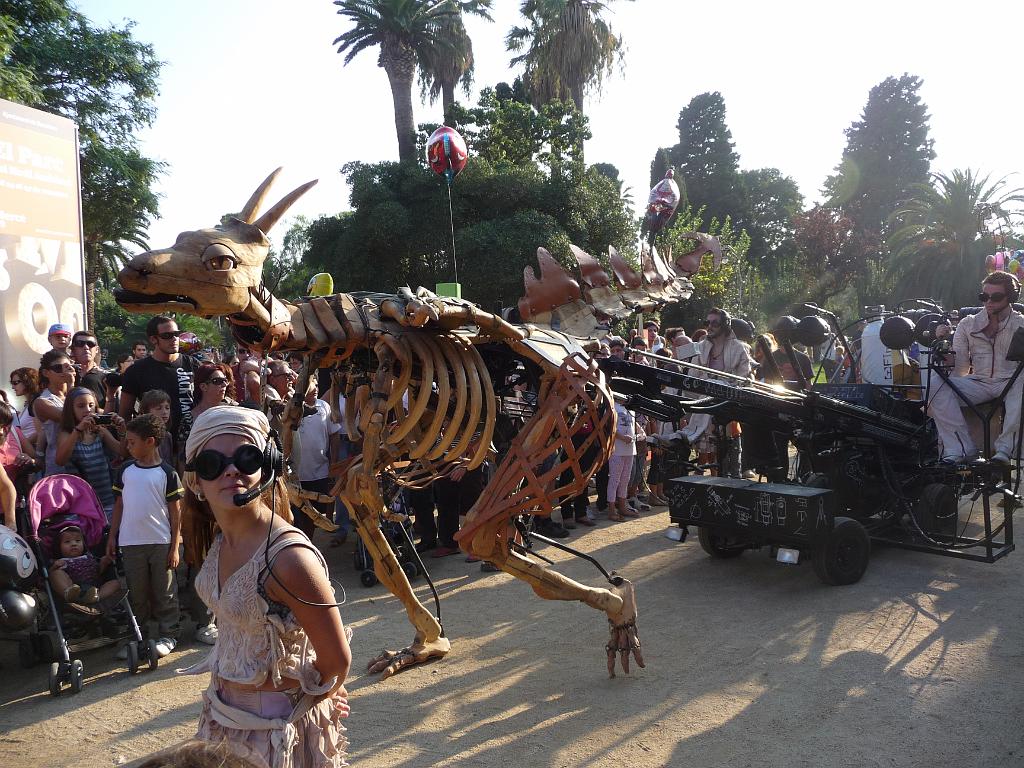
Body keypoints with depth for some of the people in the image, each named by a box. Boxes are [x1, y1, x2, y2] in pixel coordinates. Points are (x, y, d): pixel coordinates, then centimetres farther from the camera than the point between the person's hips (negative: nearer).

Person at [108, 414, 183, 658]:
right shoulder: (125, 470, 5)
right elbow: (119, 505, 12)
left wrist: (175, 546, -6)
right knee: (136, 593, 13)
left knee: (164, 592, 5)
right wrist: (112, 536, 9)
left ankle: (168, 635, 16)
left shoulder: (167, 473, -6)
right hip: (131, 542, 3)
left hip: (161, 542, -3)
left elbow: (175, 511, -4)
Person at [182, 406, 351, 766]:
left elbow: (337, 659, -21)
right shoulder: (219, 537, -5)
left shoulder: (289, 558, -31)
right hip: (223, 713, 7)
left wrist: (310, 696, -3)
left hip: (277, 723, -7)